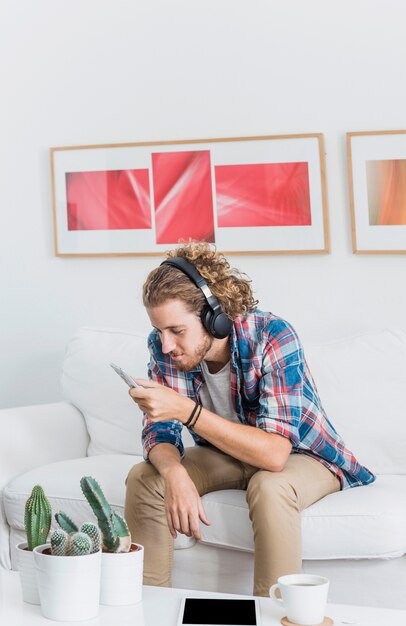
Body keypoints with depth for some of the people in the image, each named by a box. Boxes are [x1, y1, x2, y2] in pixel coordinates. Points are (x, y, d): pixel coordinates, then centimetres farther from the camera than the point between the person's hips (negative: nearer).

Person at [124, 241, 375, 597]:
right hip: (227, 454, 5)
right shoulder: (164, 345, -17)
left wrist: (186, 410, -49)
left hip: (301, 454, -5)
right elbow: (159, 432, -14)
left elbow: (275, 453, -40)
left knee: (269, 487, -37)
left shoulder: (272, 338, -33)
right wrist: (174, 473, -38)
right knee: (144, 478, -18)